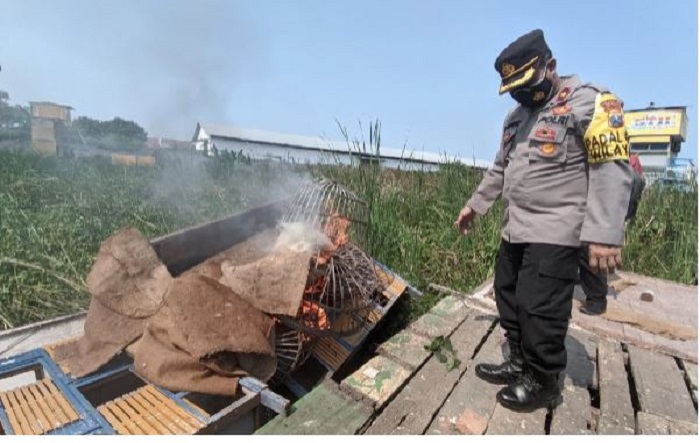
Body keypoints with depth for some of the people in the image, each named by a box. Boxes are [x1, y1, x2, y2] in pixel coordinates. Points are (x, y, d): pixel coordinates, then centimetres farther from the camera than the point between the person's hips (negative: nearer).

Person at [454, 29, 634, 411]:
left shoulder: (589, 102, -9)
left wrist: (604, 234, -25)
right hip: (515, 230, 9)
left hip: (554, 233, -8)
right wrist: (474, 205, 26)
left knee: (540, 311, -4)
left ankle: (544, 383, 19)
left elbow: (612, 168, -18)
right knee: (509, 299, 16)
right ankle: (520, 364, 34)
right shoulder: (516, 116, 15)